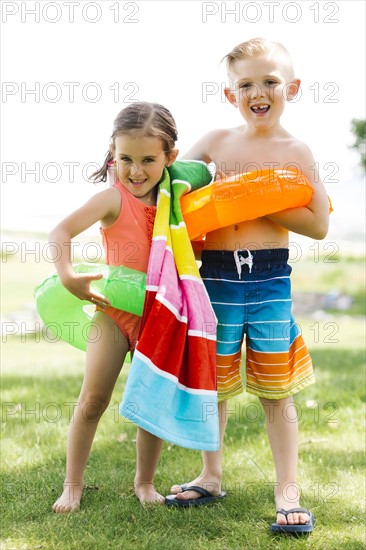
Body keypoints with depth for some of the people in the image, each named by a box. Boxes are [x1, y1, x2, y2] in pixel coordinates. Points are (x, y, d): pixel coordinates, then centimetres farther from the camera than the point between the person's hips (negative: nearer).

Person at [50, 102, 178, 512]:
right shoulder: (113, 199, -15)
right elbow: (61, 232, -27)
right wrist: (68, 277, -41)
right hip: (113, 311, -4)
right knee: (93, 399, -3)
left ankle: (144, 482, 25)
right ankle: (73, 485, 10)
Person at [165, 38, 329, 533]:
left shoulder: (295, 152, 0)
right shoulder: (217, 141, 5)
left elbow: (319, 224, -6)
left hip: (269, 276, -2)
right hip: (217, 272, 2)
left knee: (275, 389, 3)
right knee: (213, 381, 12)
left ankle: (287, 493, 12)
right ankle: (211, 476, 30)